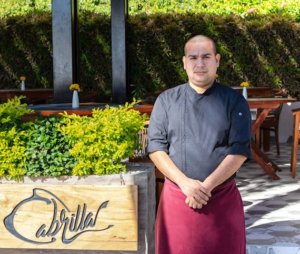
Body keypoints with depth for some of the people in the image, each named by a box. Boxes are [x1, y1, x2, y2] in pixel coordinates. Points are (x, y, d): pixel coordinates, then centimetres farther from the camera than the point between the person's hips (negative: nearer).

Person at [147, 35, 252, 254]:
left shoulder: (234, 101, 0)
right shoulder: (166, 100, 4)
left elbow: (240, 150, -6)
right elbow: (156, 147, -2)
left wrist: (207, 186, -16)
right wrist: (185, 183, -15)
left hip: (222, 198, 0)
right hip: (177, 196, 1)